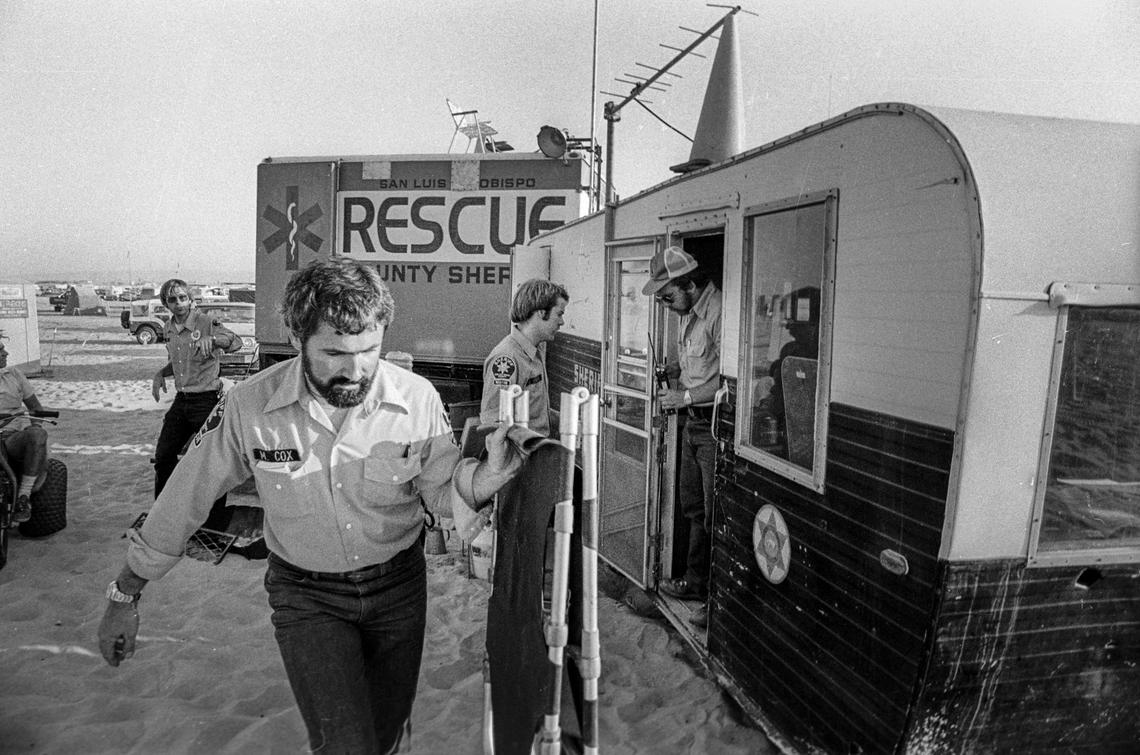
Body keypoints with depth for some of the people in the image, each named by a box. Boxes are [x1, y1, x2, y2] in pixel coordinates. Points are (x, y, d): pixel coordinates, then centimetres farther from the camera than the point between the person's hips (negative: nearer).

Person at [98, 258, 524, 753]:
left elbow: (443, 494, -8)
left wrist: (483, 478, -31)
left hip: (400, 586, 2)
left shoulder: (417, 399, -18)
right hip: (305, 595, -1)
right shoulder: (249, 407, -20)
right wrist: (124, 597, 3)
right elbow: (184, 498, -6)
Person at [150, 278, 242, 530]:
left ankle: (216, 524, 9)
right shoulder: (168, 329, 10)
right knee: (163, 457, 12)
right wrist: (161, 373, 6)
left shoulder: (207, 323, -11)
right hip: (181, 401, 7)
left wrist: (211, 339, -45)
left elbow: (236, 342, -27)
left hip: (206, 400, -7)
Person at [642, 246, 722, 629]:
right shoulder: (690, 314, 10)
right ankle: (696, 582, 34)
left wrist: (686, 396, -19)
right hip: (694, 423, 10)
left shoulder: (720, 313, -21)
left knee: (715, 515, -1)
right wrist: (672, 369, 9)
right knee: (692, 506, 19)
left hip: (716, 427, -10)